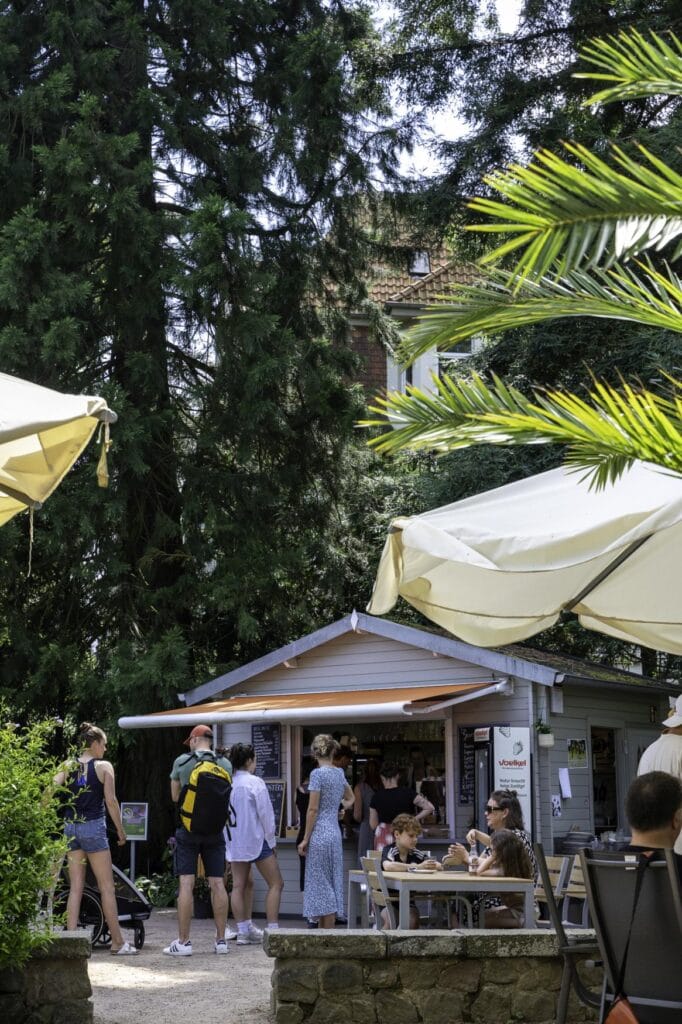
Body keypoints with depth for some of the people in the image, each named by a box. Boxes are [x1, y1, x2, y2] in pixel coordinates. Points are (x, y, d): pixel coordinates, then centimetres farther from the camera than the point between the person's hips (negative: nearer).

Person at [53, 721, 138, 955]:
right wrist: (120, 831, -1)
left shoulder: (67, 766, 6)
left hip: (70, 828, 5)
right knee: (106, 886, 2)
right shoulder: (104, 766, -5)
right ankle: (118, 942, 5)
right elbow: (110, 801, -9)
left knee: (75, 886, 8)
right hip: (93, 827, -5)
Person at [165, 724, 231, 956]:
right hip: (215, 829, 3)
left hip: (188, 827, -2)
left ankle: (183, 942, -2)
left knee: (186, 883, -2)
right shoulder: (225, 764, 1)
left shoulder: (182, 762, -4)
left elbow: (175, 796, 7)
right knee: (217, 883, 6)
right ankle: (221, 940, 8)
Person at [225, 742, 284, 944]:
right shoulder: (255, 783, -13)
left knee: (240, 885, 11)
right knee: (275, 883, 2)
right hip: (256, 838, -6)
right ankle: (272, 930, -5)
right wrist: (271, 840, -2)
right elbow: (265, 813, -11)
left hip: (234, 841, 6)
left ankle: (244, 930, 12)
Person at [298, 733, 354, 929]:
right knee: (331, 884, 10)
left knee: (321, 884, -3)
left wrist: (305, 839, -10)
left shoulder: (318, 773, -12)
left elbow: (313, 809, -14)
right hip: (335, 832, 7)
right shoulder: (339, 773, 10)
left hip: (320, 834, -7)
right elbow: (351, 798, 29)